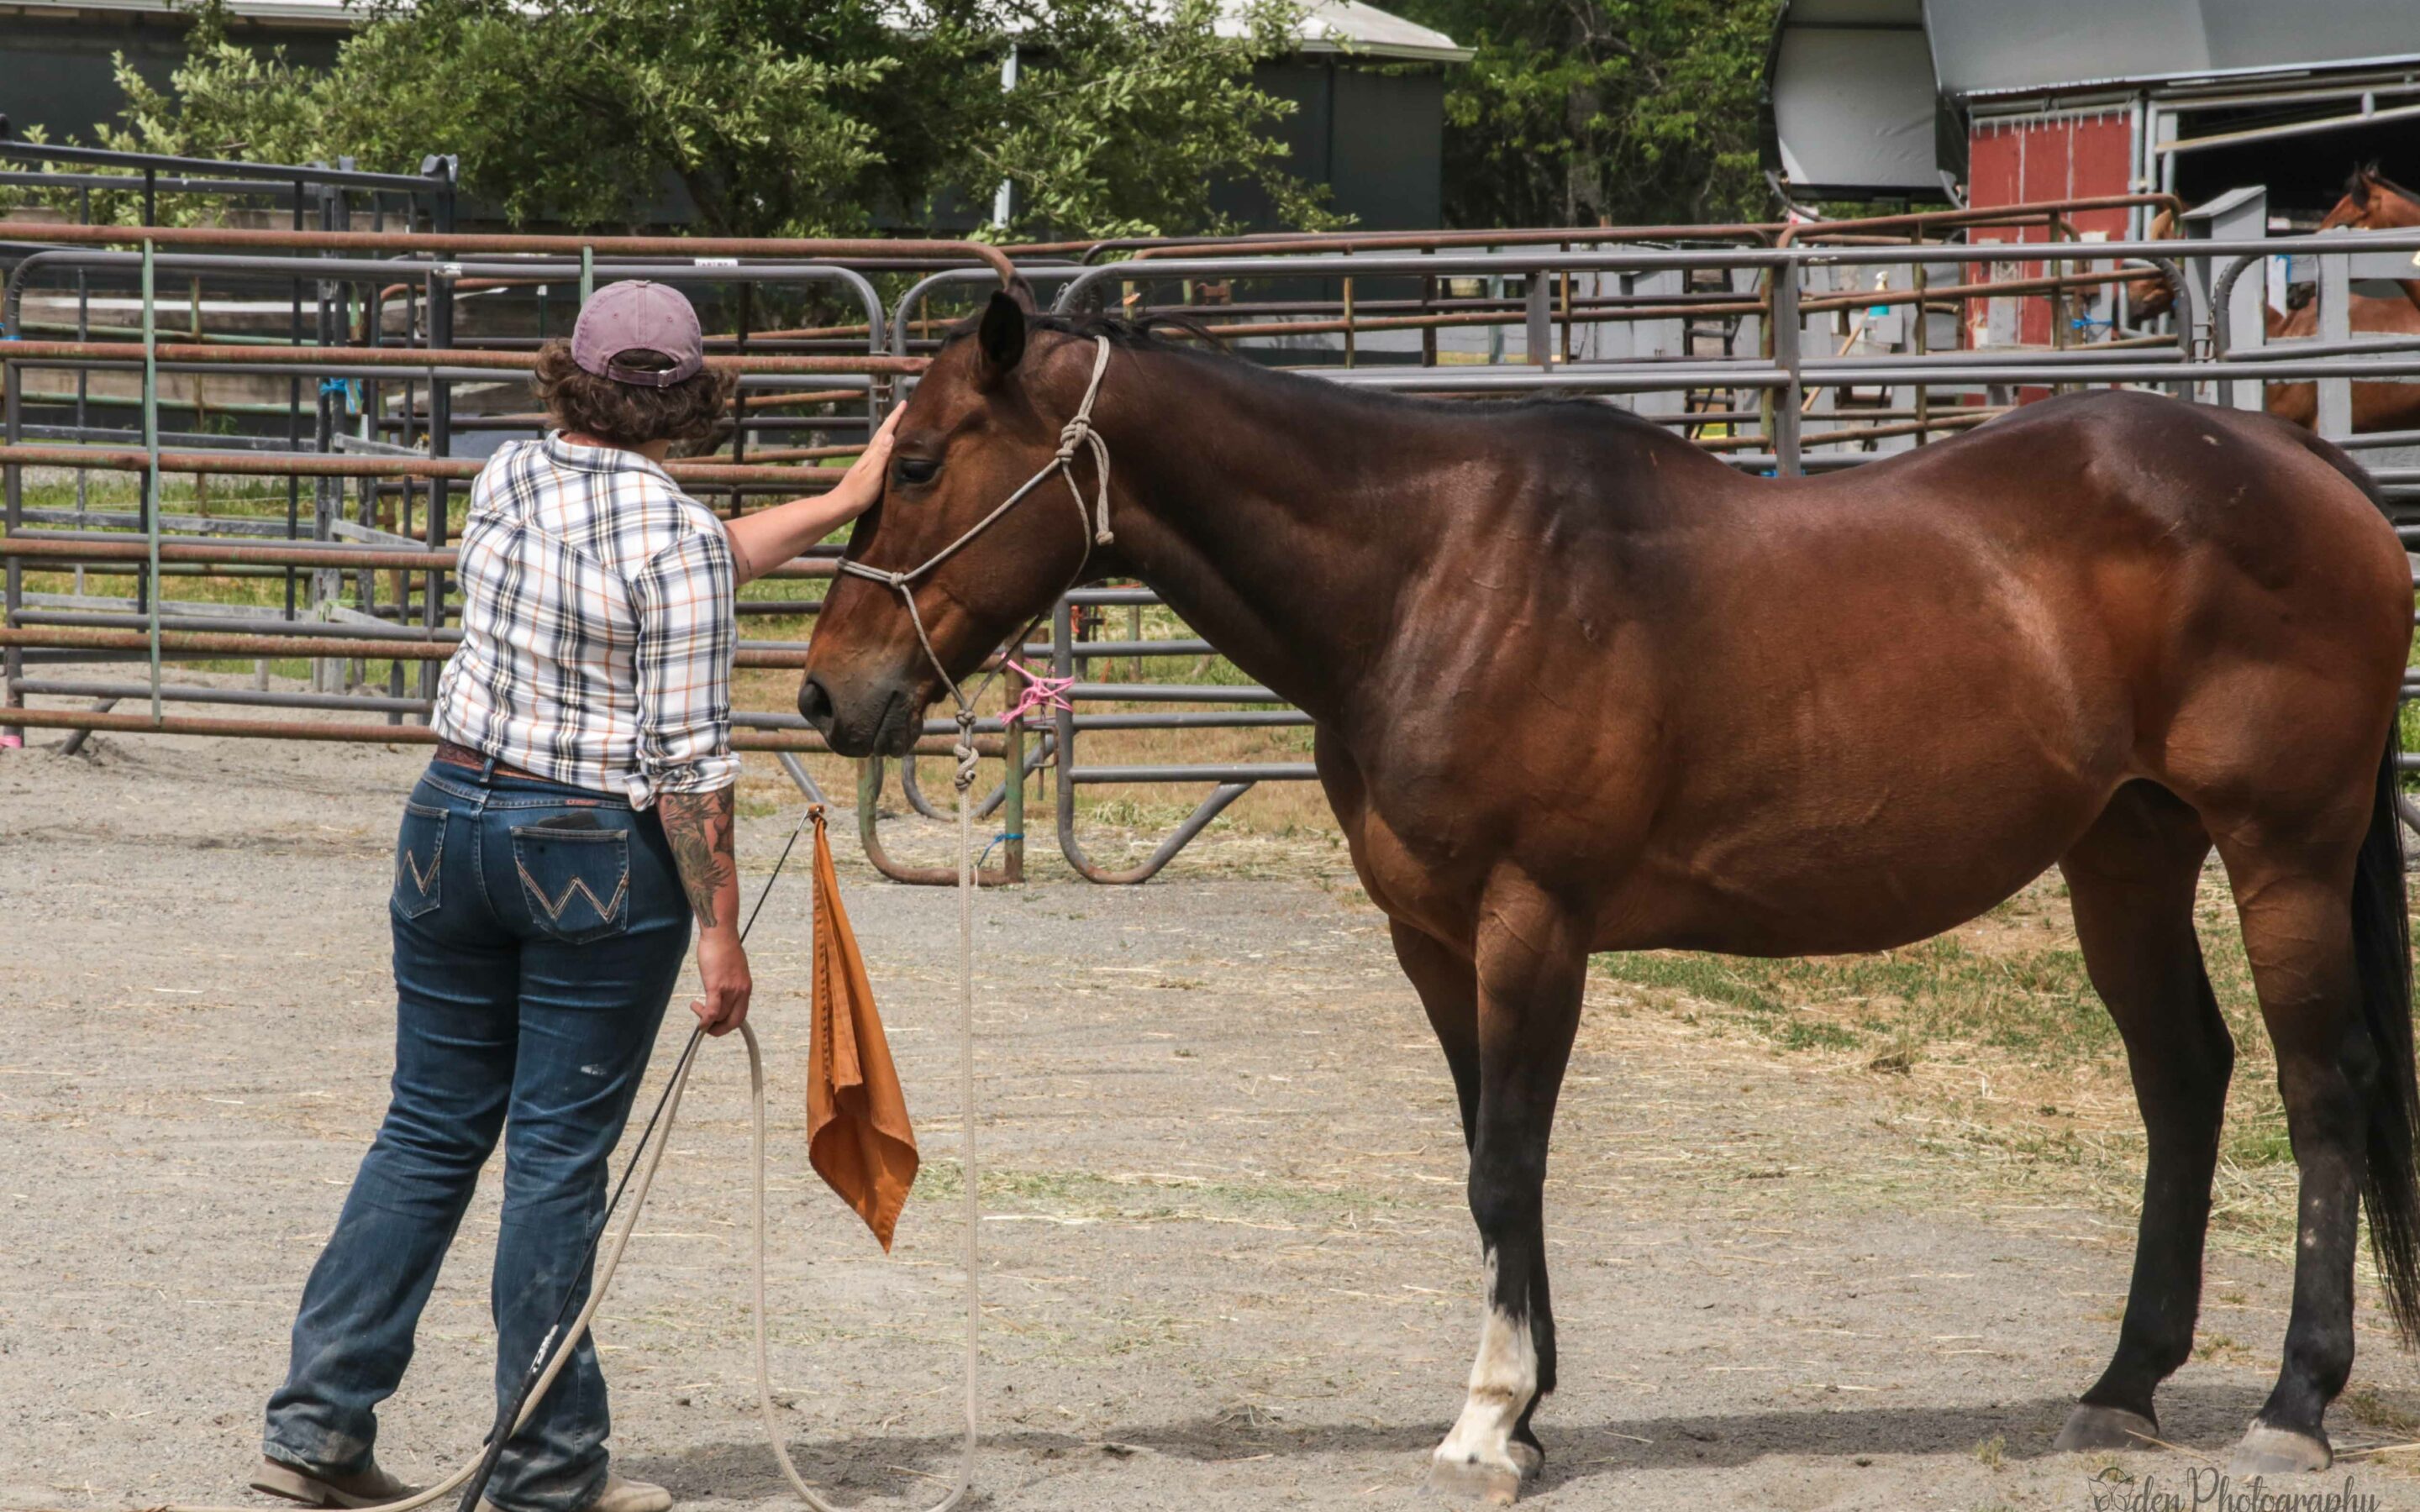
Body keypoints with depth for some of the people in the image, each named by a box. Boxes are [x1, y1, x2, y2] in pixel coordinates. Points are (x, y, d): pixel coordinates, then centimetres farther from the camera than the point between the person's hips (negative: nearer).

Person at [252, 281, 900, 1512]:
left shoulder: (512, 478, 4)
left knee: (429, 1133, 13)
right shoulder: (676, 537, -15)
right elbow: (687, 757, -16)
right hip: (600, 857, -6)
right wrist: (719, 932, -10)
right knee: (558, 1158, 2)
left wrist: (840, 505, 24)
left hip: (453, 819, 6)